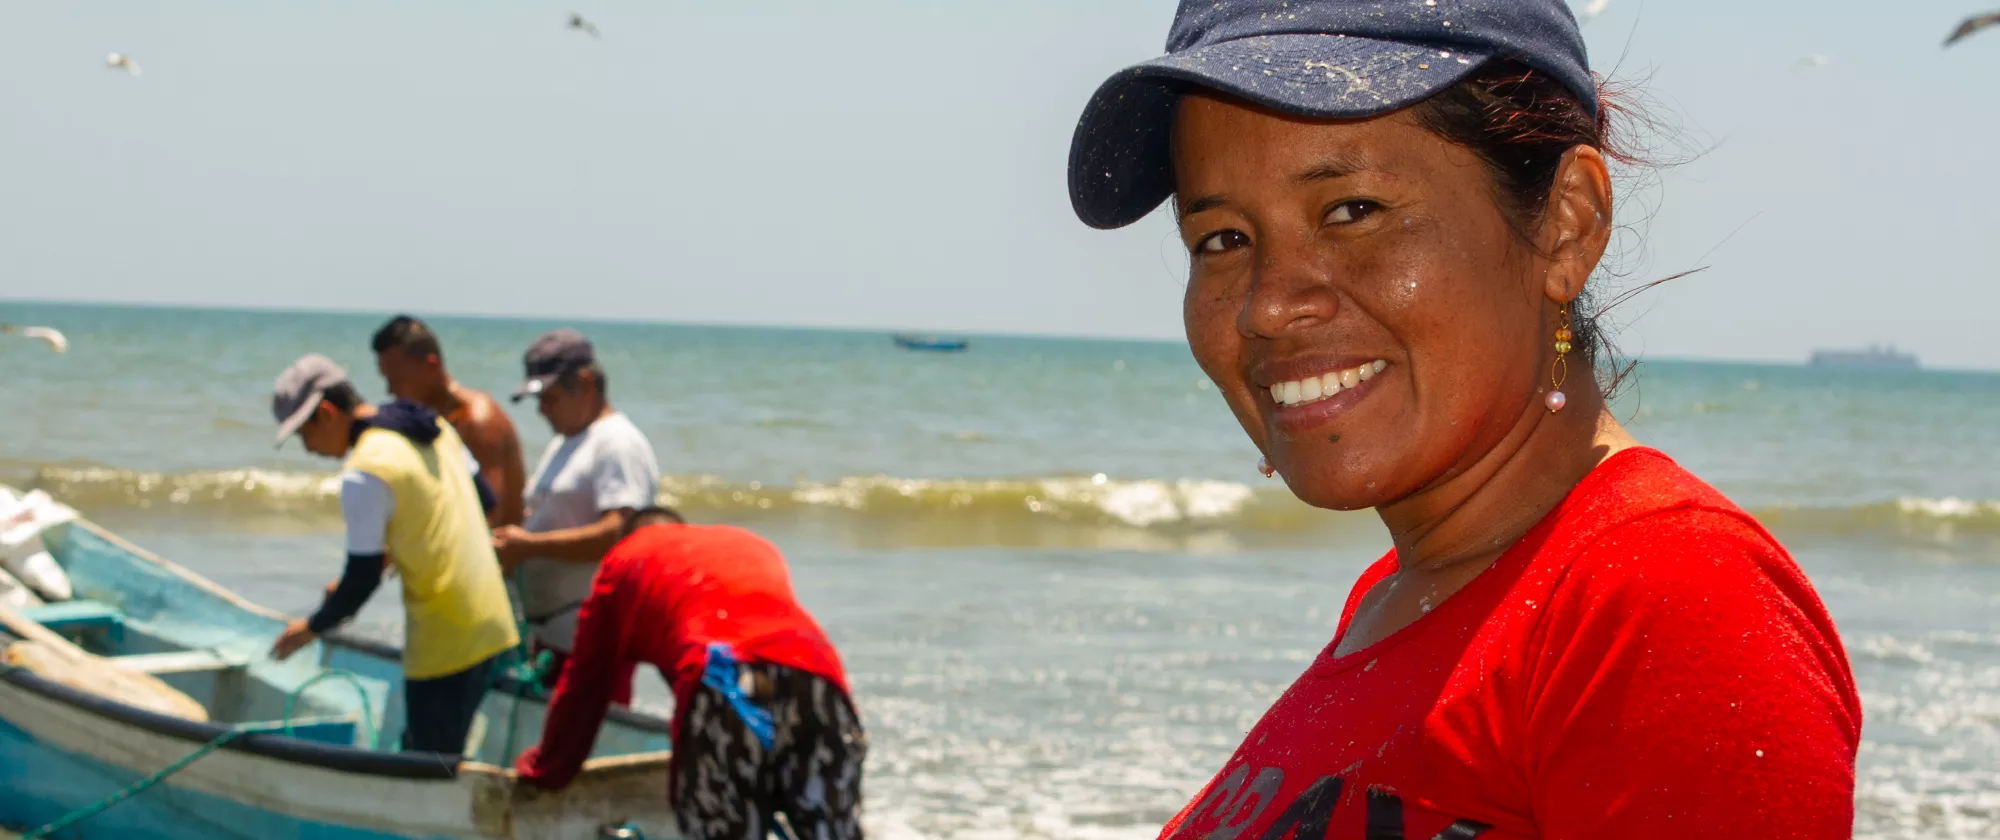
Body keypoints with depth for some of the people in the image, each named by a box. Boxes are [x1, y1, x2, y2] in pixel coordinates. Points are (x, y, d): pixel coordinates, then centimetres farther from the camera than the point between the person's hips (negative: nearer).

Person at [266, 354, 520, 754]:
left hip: (443, 642, -9)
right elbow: (486, 499, 19)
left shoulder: (364, 473, -17)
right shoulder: (435, 428, 9)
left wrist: (312, 628, 3)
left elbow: (362, 579, -14)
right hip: (490, 620, 9)